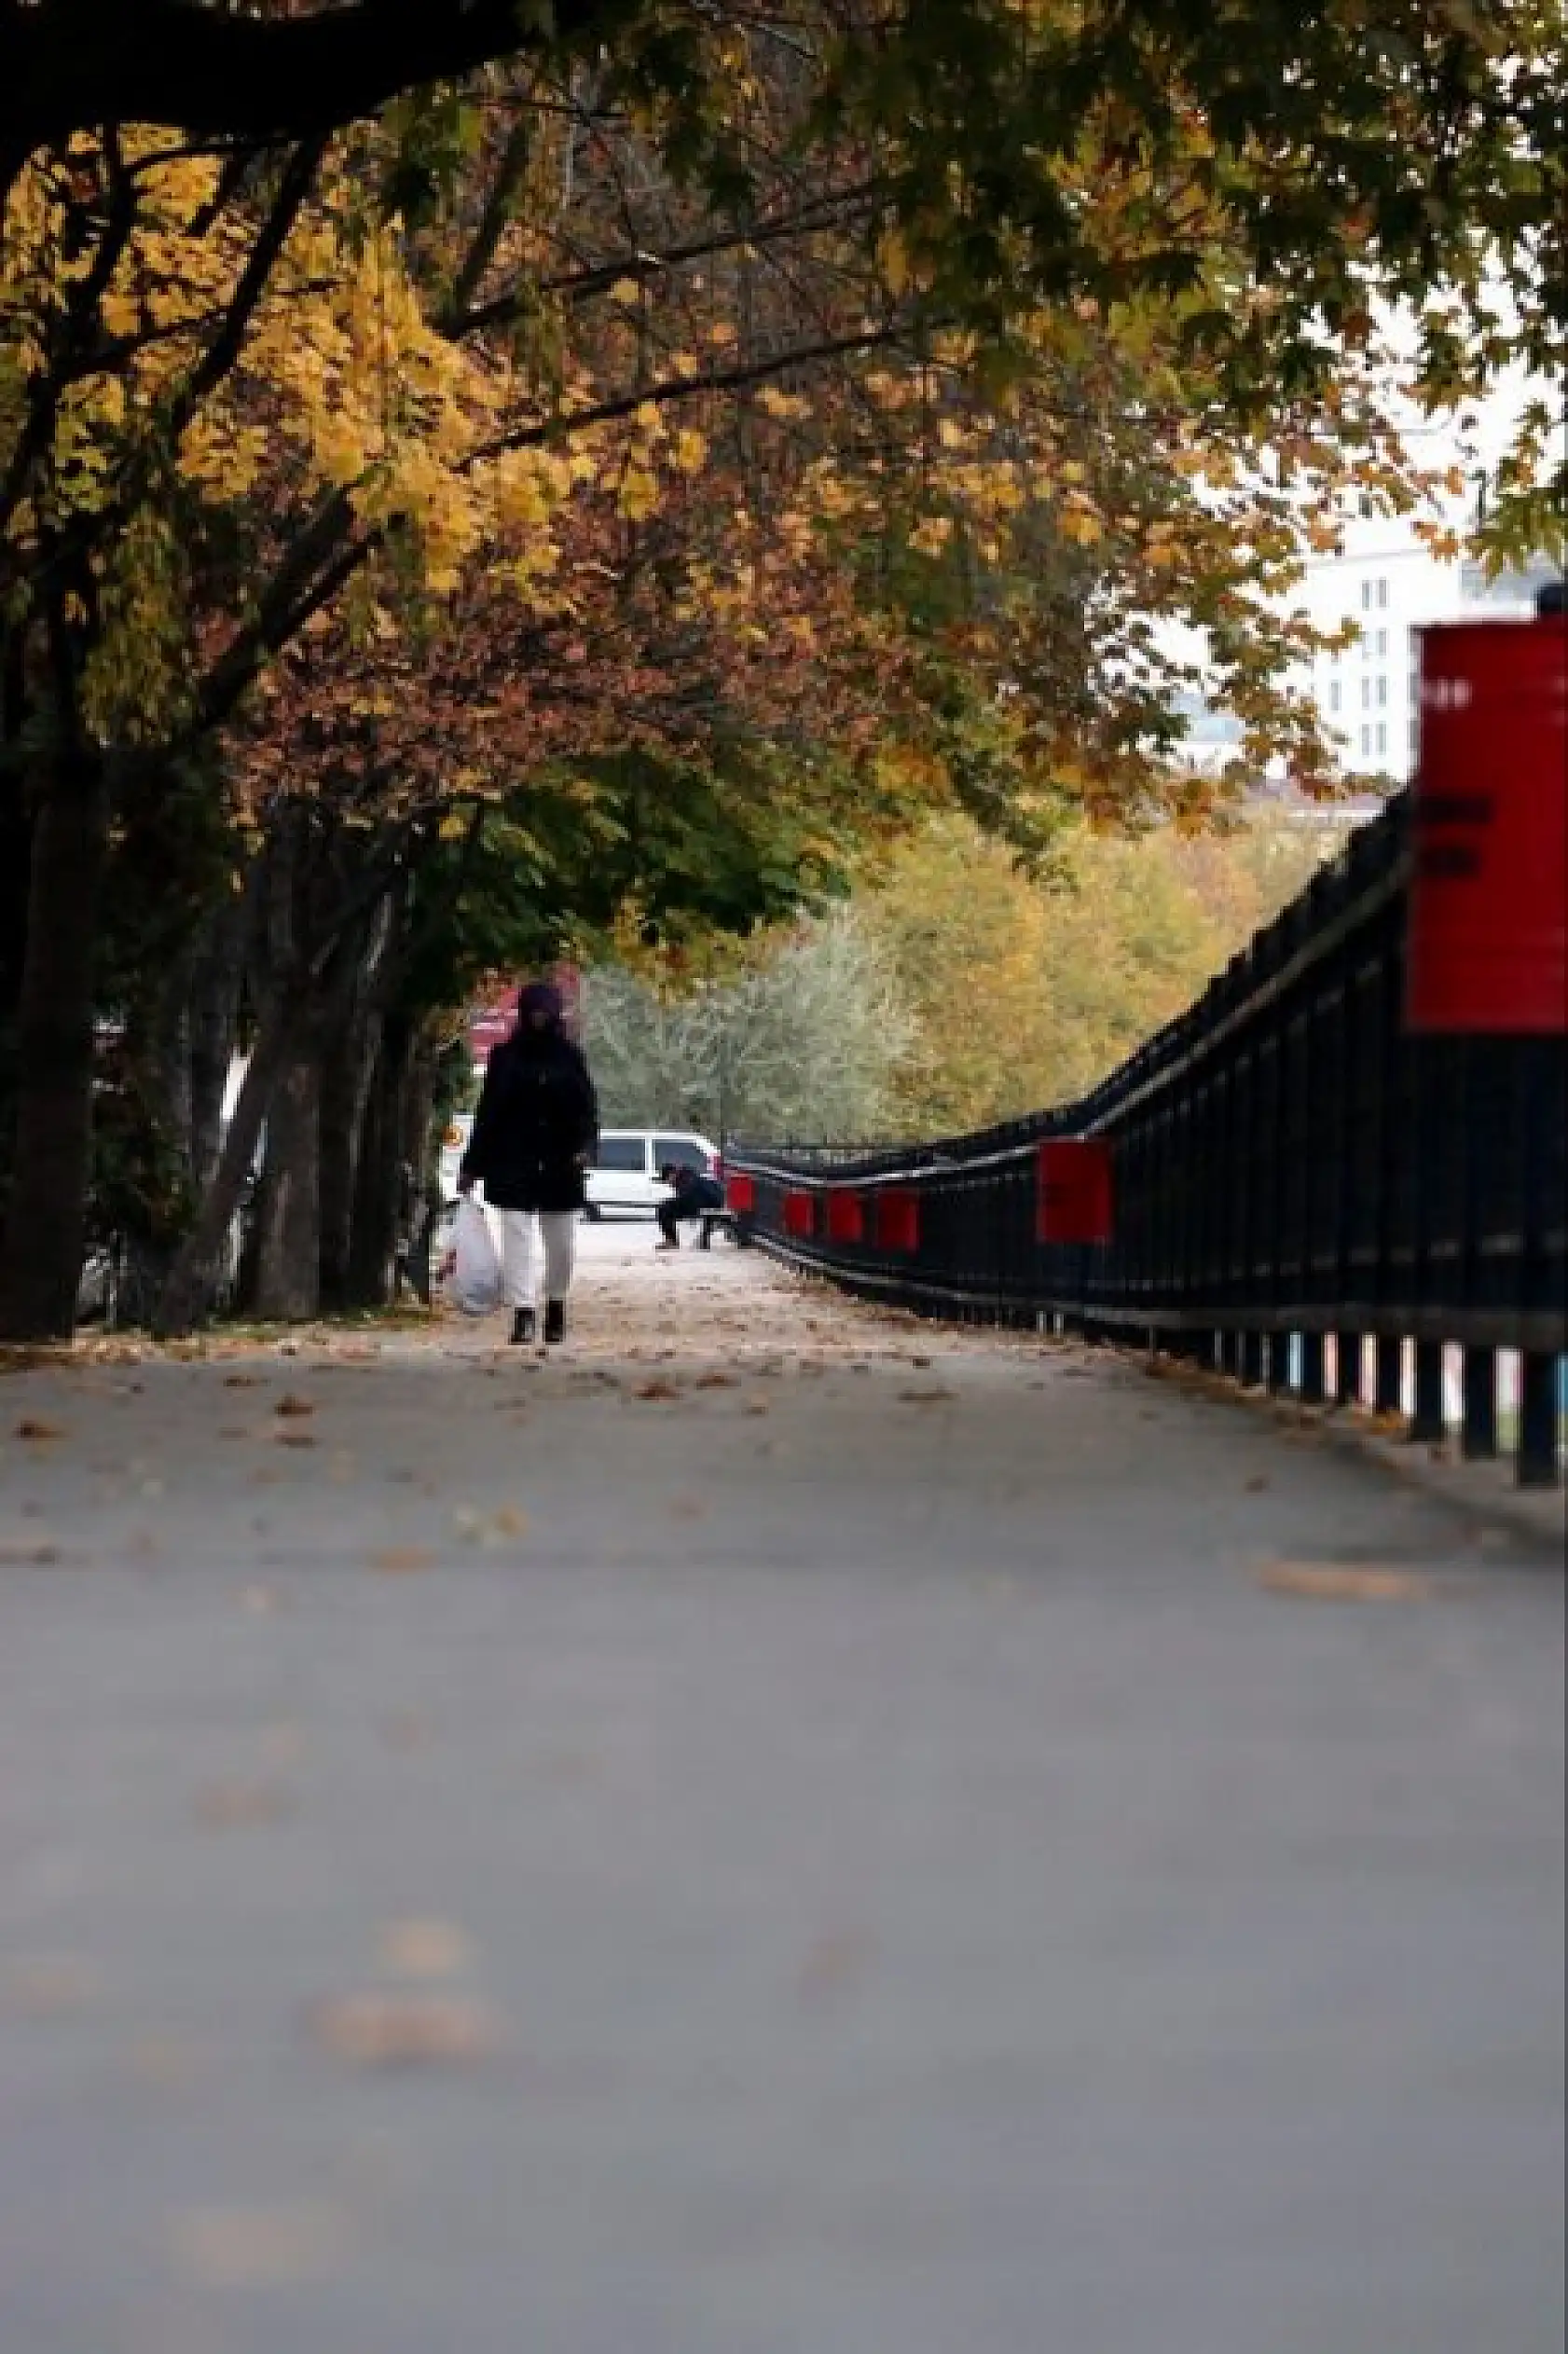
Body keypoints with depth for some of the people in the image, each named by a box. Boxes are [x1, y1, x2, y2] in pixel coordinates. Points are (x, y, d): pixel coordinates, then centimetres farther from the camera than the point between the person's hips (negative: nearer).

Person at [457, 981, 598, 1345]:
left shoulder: (570, 1056, 4)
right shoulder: (504, 1056, 4)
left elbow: (587, 1109, 2)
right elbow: (487, 1113, 6)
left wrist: (586, 1147, -17)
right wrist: (472, 1166, 4)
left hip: (559, 1166, 1)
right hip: (513, 1167, -1)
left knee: (561, 1243, 8)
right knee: (516, 1238, -9)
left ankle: (556, 1307, 26)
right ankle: (523, 1314, -14)